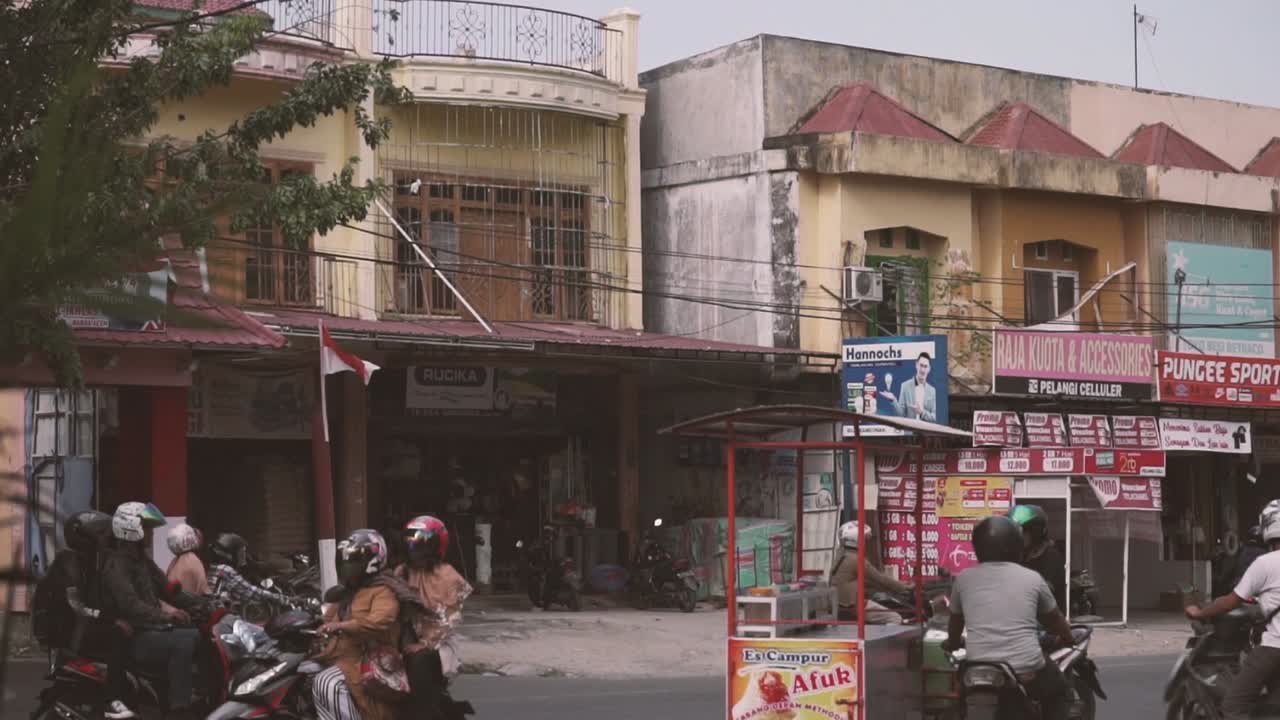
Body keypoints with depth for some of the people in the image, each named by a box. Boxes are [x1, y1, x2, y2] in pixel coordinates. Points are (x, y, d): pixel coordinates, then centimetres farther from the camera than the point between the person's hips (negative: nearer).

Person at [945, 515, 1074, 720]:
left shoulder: (964, 579, 8)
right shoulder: (1032, 578, 6)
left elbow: (954, 626, 25)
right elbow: (1055, 619, 23)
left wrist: (952, 644, 49)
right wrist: (1067, 638, 47)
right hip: (1027, 672, -1)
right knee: (1056, 688, 29)